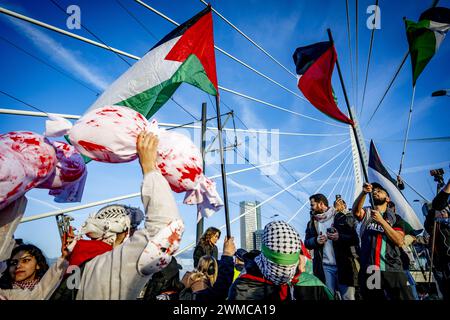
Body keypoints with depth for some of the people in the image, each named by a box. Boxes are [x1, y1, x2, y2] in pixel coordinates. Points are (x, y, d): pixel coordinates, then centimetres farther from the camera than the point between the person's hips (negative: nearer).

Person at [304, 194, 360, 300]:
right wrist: (315, 240, -7)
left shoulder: (343, 217, 1)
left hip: (344, 265, -3)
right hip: (325, 266, 3)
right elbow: (307, 242, 13)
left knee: (348, 297, 0)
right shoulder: (312, 222, 14)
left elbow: (355, 238, -3)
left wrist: (340, 237, -20)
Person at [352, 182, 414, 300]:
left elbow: (399, 241, -5)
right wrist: (363, 193, -28)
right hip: (368, 271, 0)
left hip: (392, 270, 0)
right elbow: (355, 211, -13)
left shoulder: (395, 218, 10)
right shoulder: (366, 213, 11)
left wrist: (381, 221, -14)